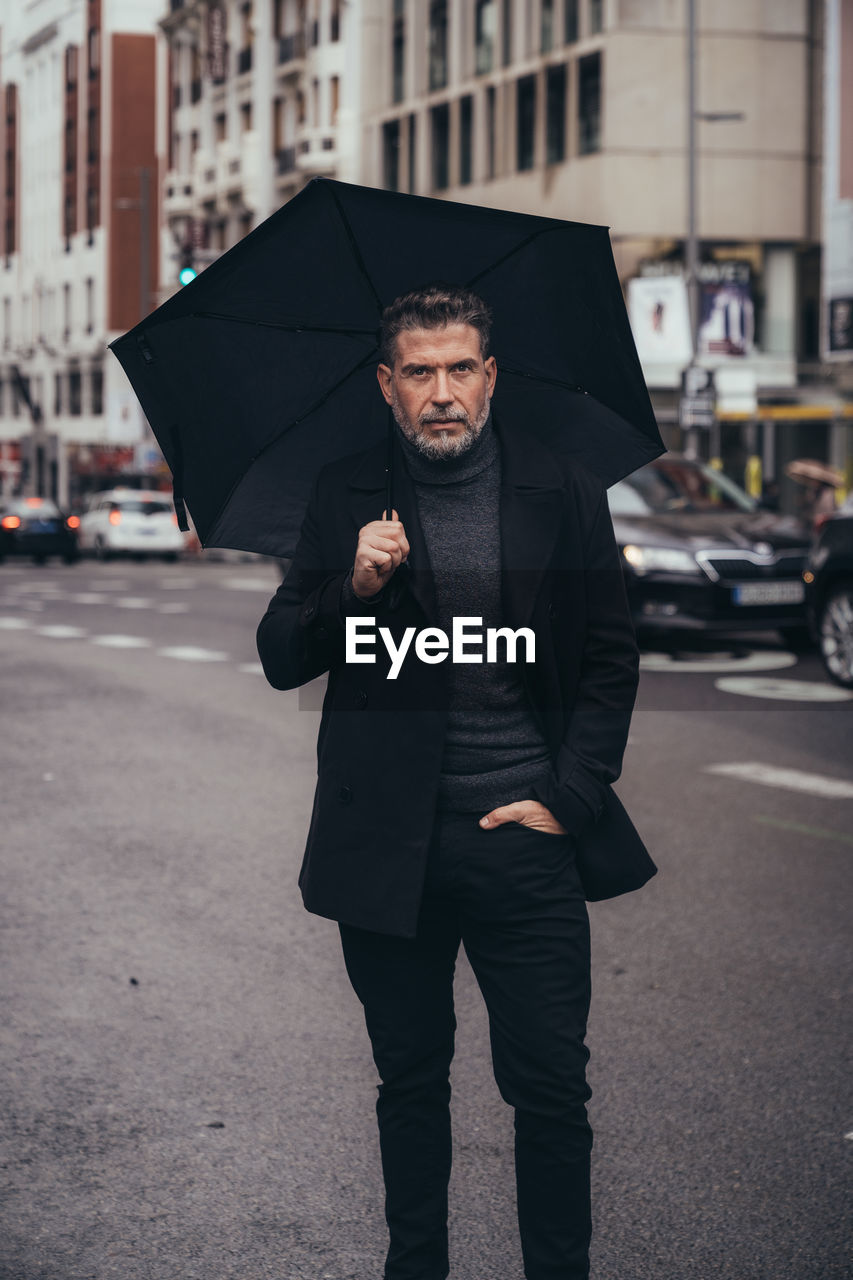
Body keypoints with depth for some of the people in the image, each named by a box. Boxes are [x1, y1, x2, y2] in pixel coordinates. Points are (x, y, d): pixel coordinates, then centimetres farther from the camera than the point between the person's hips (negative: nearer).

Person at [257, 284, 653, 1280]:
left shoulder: (566, 495, 4)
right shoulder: (346, 498, 5)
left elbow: (612, 663, 6)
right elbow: (279, 660, 4)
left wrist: (570, 803, -4)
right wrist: (353, 588, -15)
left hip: (524, 837, -1)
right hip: (387, 848, 1)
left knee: (551, 1089, 0)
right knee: (411, 1079, 13)